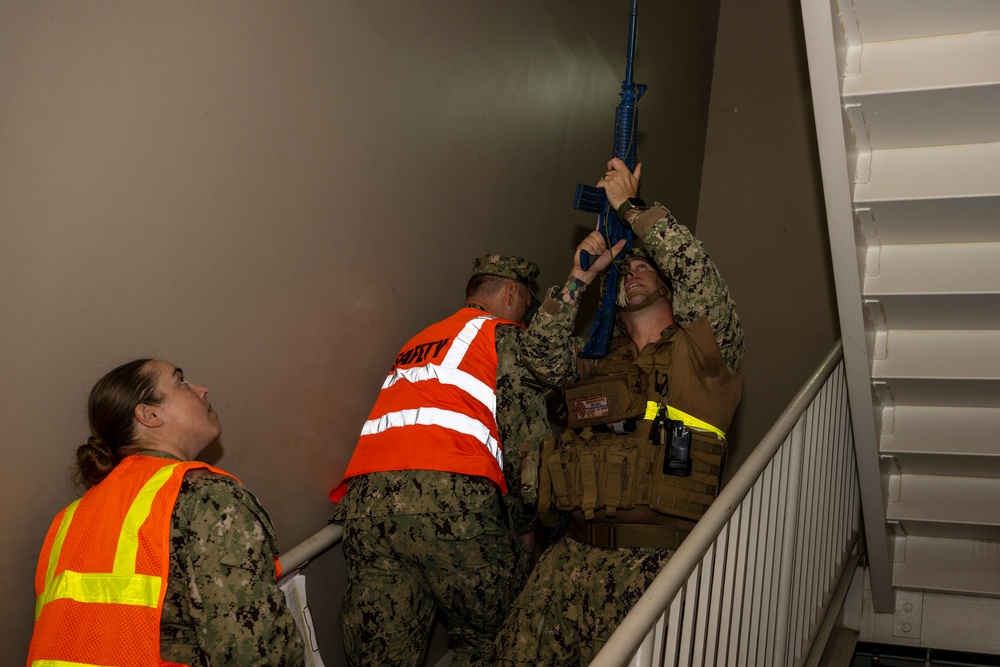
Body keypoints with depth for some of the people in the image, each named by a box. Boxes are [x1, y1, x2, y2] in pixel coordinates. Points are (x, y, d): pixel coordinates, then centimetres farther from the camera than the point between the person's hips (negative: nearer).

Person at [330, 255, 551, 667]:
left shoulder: (418, 342, 35)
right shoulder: (505, 334, 13)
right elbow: (525, 438, 3)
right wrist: (524, 526, 11)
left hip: (365, 498, 6)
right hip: (451, 495, -6)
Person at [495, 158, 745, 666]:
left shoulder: (703, 350, 9)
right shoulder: (600, 364, 24)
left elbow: (693, 267, -4)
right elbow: (542, 353, 9)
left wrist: (628, 205, 3)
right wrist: (580, 276, 3)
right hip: (573, 552, 4)